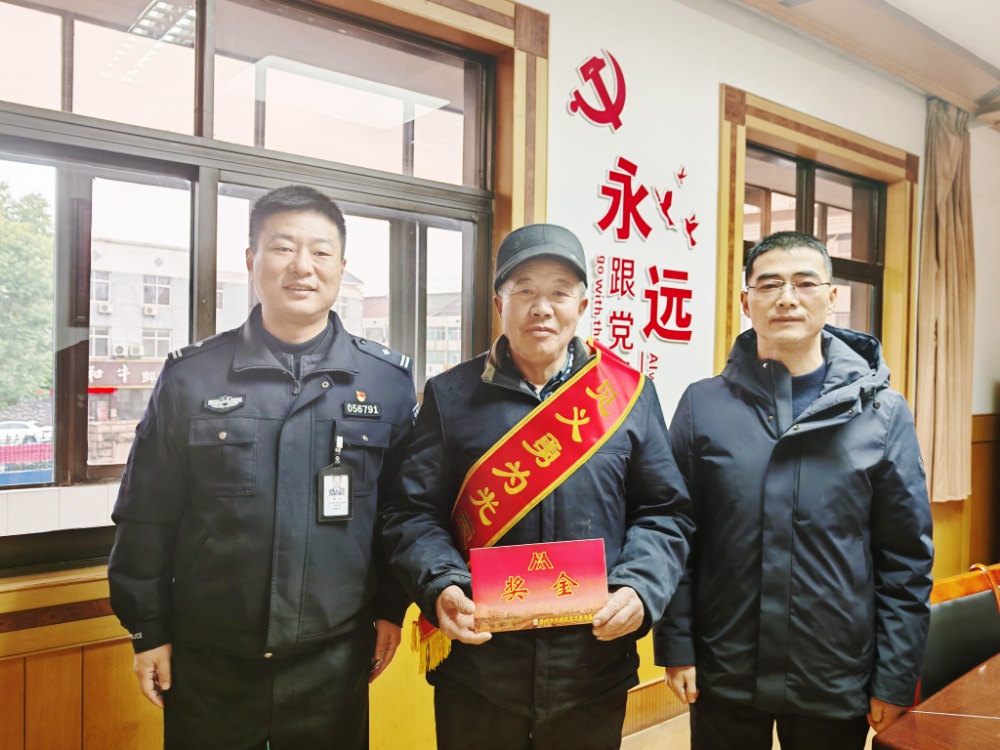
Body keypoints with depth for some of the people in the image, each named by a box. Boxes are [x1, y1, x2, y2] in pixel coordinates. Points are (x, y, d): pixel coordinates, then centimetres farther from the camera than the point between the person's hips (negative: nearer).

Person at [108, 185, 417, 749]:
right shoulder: (191, 376, -2)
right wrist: (148, 629, 2)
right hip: (207, 661, 0)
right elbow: (148, 517, 1)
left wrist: (391, 608, 3)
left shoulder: (389, 380, -2)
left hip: (335, 659, 0)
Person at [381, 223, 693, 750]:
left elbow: (663, 513, 4)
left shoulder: (628, 393, 2)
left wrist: (639, 588, -12)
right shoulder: (451, 396, 0)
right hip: (475, 668, 0)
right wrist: (440, 587, -17)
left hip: (595, 669, 1)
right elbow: (414, 513, 0)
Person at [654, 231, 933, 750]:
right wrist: (676, 647, -4)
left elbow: (907, 556, 0)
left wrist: (897, 679, -1)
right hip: (722, 676, 0)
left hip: (839, 686, 1)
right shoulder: (703, 405, -5)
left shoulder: (883, 412, -3)